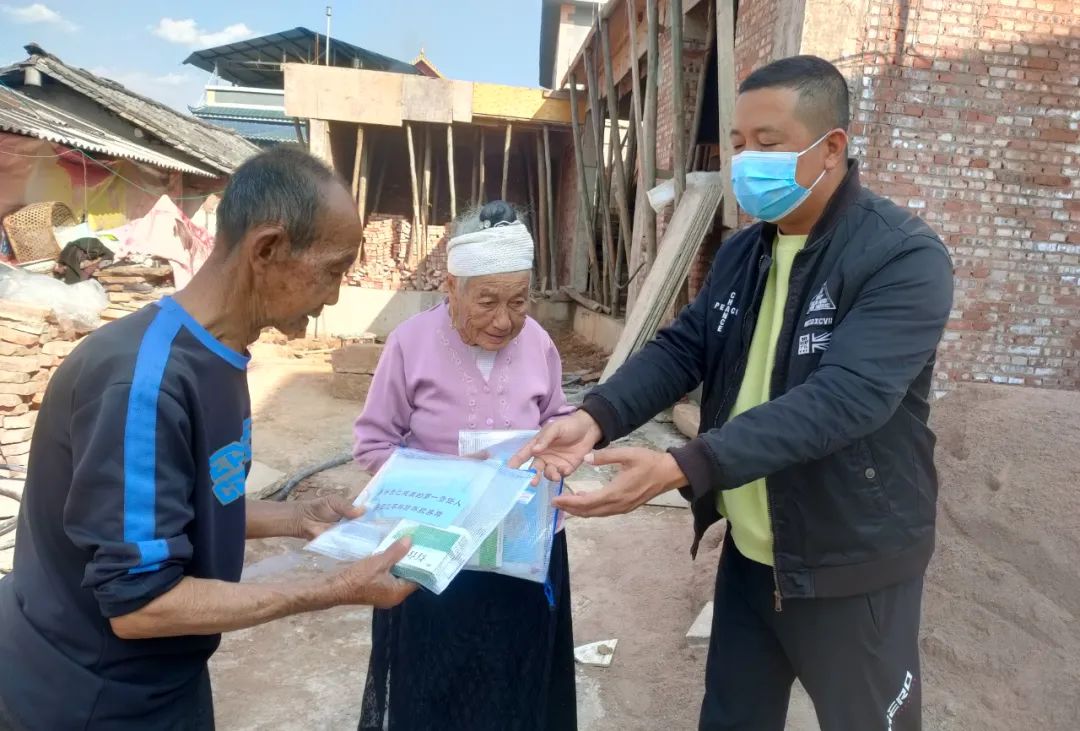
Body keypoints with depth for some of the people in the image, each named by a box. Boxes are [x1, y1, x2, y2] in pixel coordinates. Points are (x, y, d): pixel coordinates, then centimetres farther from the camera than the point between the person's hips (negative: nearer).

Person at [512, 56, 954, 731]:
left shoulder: (906, 257, -19)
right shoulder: (741, 252, 4)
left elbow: (843, 398, -31)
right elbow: (682, 347, -2)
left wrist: (683, 468, -40)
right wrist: (596, 417, -21)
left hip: (851, 566, -6)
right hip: (748, 554, 6)